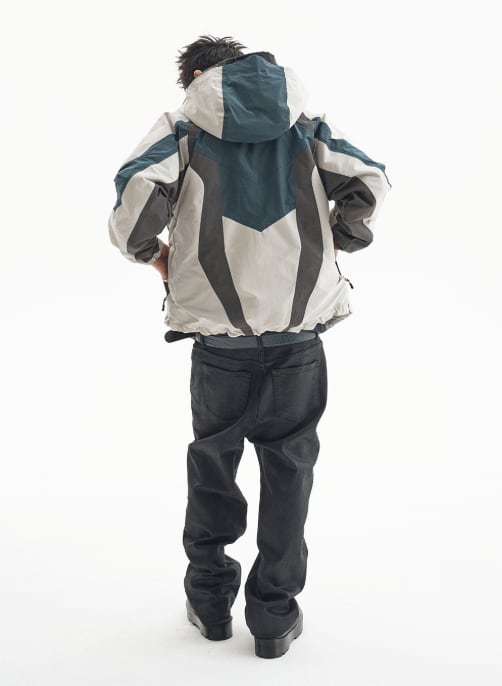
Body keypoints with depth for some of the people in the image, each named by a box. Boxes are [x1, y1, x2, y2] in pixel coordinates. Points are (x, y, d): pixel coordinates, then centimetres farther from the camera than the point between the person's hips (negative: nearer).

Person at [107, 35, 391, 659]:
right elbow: (370, 182, 2)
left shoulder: (184, 124, 6)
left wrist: (148, 251, 6)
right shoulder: (306, 123, 13)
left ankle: (209, 600, 29)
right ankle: (274, 616, 19)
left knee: (212, 456, 17)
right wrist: (335, 246, 14)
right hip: (301, 328, 1)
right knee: (288, 464, 12)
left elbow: (137, 189, -12)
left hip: (219, 333, -1)